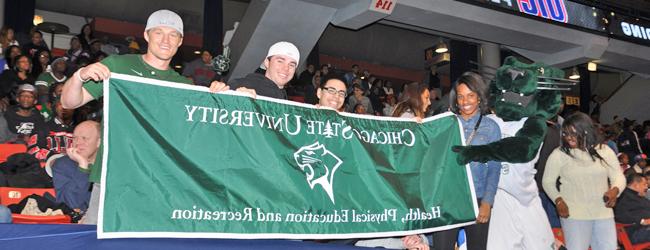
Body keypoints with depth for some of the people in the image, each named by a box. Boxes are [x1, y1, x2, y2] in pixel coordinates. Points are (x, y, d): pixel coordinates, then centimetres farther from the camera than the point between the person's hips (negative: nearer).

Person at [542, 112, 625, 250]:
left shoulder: (605, 151, 3)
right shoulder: (558, 154, -5)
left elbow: (618, 176, 7)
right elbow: (548, 181, 1)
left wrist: (614, 190, -15)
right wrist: (558, 201, -13)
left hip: (604, 213, 3)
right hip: (574, 214, -3)